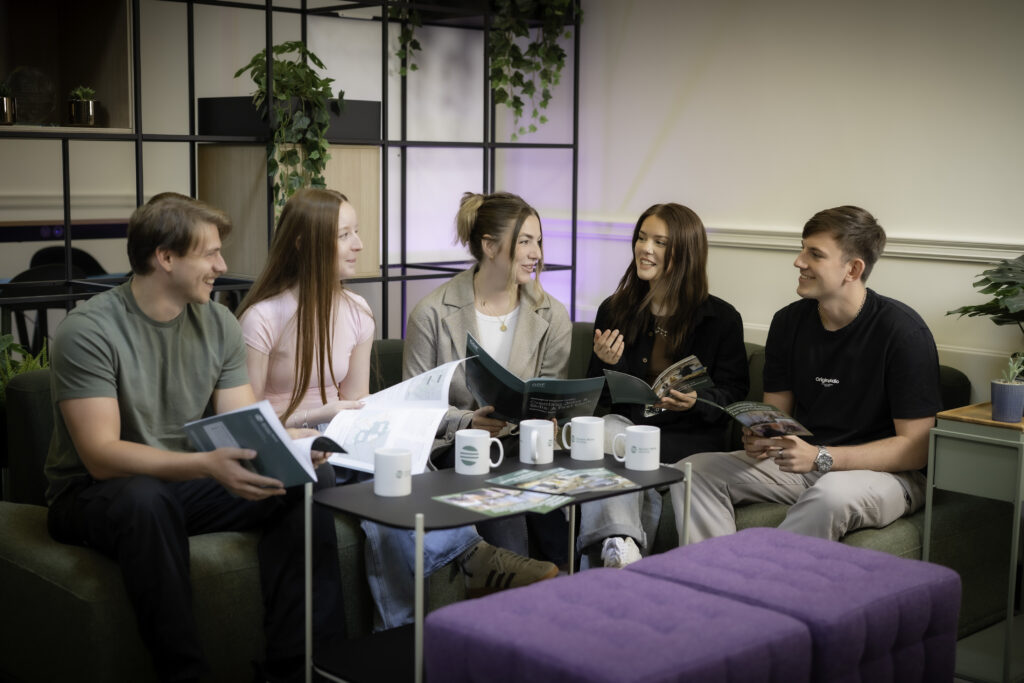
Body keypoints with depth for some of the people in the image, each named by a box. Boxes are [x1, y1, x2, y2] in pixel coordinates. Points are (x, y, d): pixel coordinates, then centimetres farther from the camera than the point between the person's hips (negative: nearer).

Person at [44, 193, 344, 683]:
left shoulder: (218, 324, 1)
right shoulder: (89, 330, -18)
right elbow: (101, 456, -25)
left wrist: (288, 441, -26)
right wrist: (207, 465, -39)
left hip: (186, 482, 6)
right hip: (94, 493, -5)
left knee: (302, 489, -17)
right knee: (146, 498, -39)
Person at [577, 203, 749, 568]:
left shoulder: (721, 318, 5)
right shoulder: (613, 311, 14)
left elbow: (733, 393, 4)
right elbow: (600, 399, 14)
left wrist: (696, 401, -18)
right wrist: (607, 365, -9)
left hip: (689, 438, -3)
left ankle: (615, 552, -29)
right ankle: (620, 545, -46)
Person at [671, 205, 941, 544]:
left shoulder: (902, 329, -13)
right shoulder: (789, 322, 4)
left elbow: (916, 447, -15)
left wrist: (820, 457, -25)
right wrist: (758, 439, -14)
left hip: (885, 473, -5)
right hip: (802, 464, 6)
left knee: (831, 493, -41)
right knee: (690, 471, -13)